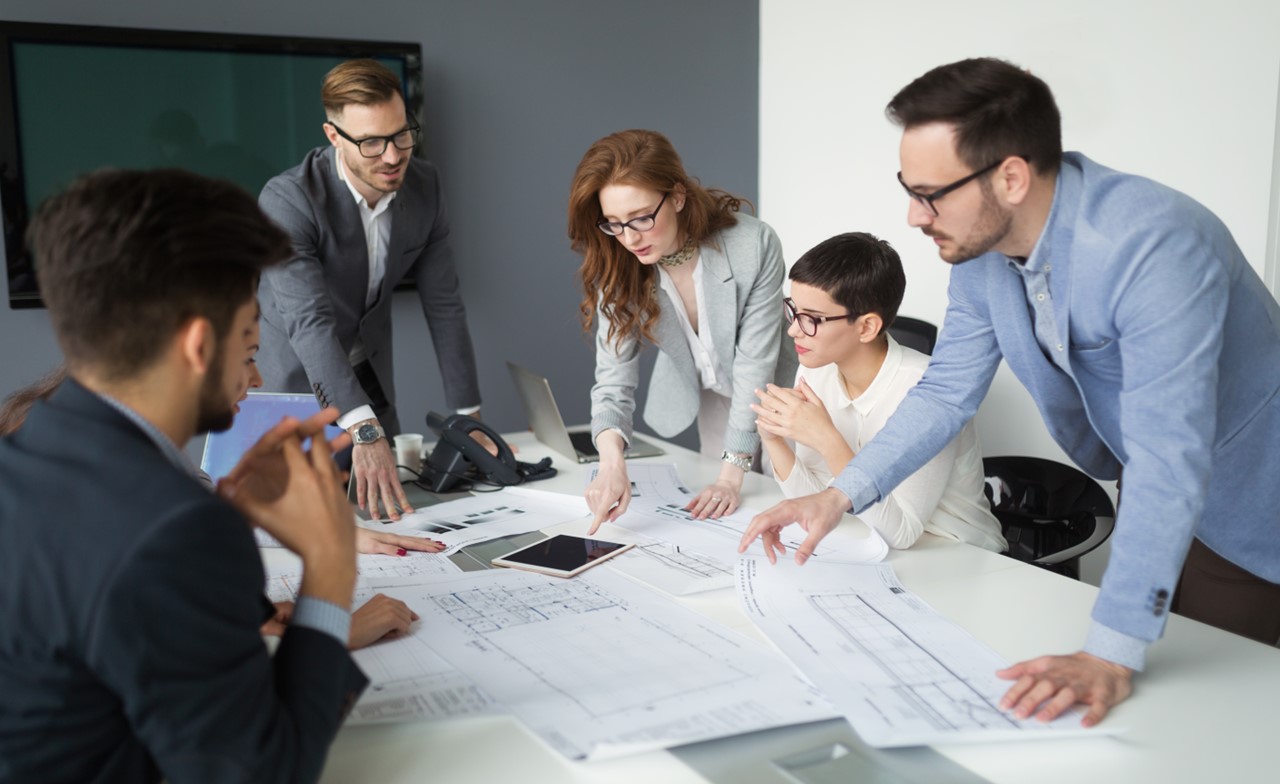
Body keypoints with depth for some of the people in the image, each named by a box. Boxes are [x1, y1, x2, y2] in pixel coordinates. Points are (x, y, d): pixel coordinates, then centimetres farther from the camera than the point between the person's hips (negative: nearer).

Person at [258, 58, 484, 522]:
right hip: (293, 382, -5)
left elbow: (443, 305, -7)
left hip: (369, 382, 5)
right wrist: (364, 432, -52)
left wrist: (469, 416, -9)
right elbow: (309, 321, -40)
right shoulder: (287, 201, -28)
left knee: (388, 511, 9)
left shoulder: (423, 186, -11)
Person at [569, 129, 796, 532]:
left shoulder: (752, 245, -33)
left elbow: (755, 363, -29)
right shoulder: (617, 268, -22)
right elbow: (614, 376, -25)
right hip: (710, 396, 3)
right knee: (720, 519, 10)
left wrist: (732, 474, -31)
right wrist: (611, 458, -45)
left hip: (774, 389, -3)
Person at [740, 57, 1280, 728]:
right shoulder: (979, 247, -11)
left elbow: (1169, 459, -40)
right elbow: (946, 392, -2)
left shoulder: (1152, 245, -35)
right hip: (1143, 508, 7)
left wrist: (1110, 656, -44)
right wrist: (839, 495, -14)